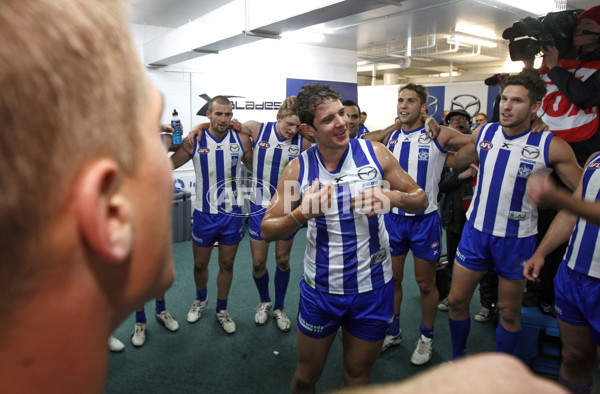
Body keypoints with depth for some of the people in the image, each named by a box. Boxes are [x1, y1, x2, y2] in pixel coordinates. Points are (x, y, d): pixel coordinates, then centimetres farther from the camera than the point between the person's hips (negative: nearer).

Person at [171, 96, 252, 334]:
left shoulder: (241, 140, -5)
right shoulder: (194, 142, -8)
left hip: (232, 213, 1)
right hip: (204, 213, 0)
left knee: (227, 264, 13)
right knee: (200, 264, 15)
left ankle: (222, 310, 34)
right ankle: (200, 299, 46)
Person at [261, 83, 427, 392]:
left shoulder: (374, 153, -8)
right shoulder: (298, 169, -9)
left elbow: (420, 200, 0)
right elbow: (267, 230, -5)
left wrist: (394, 197, -22)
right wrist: (301, 214, -24)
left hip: (372, 288, 1)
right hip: (320, 288, 0)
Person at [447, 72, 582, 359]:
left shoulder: (551, 147, -12)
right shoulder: (483, 133, -2)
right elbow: (455, 160, 17)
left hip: (517, 239, -2)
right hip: (476, 230, 3)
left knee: (509, 311, 11)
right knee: (456, 300, 9)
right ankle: (457, 358, 34)